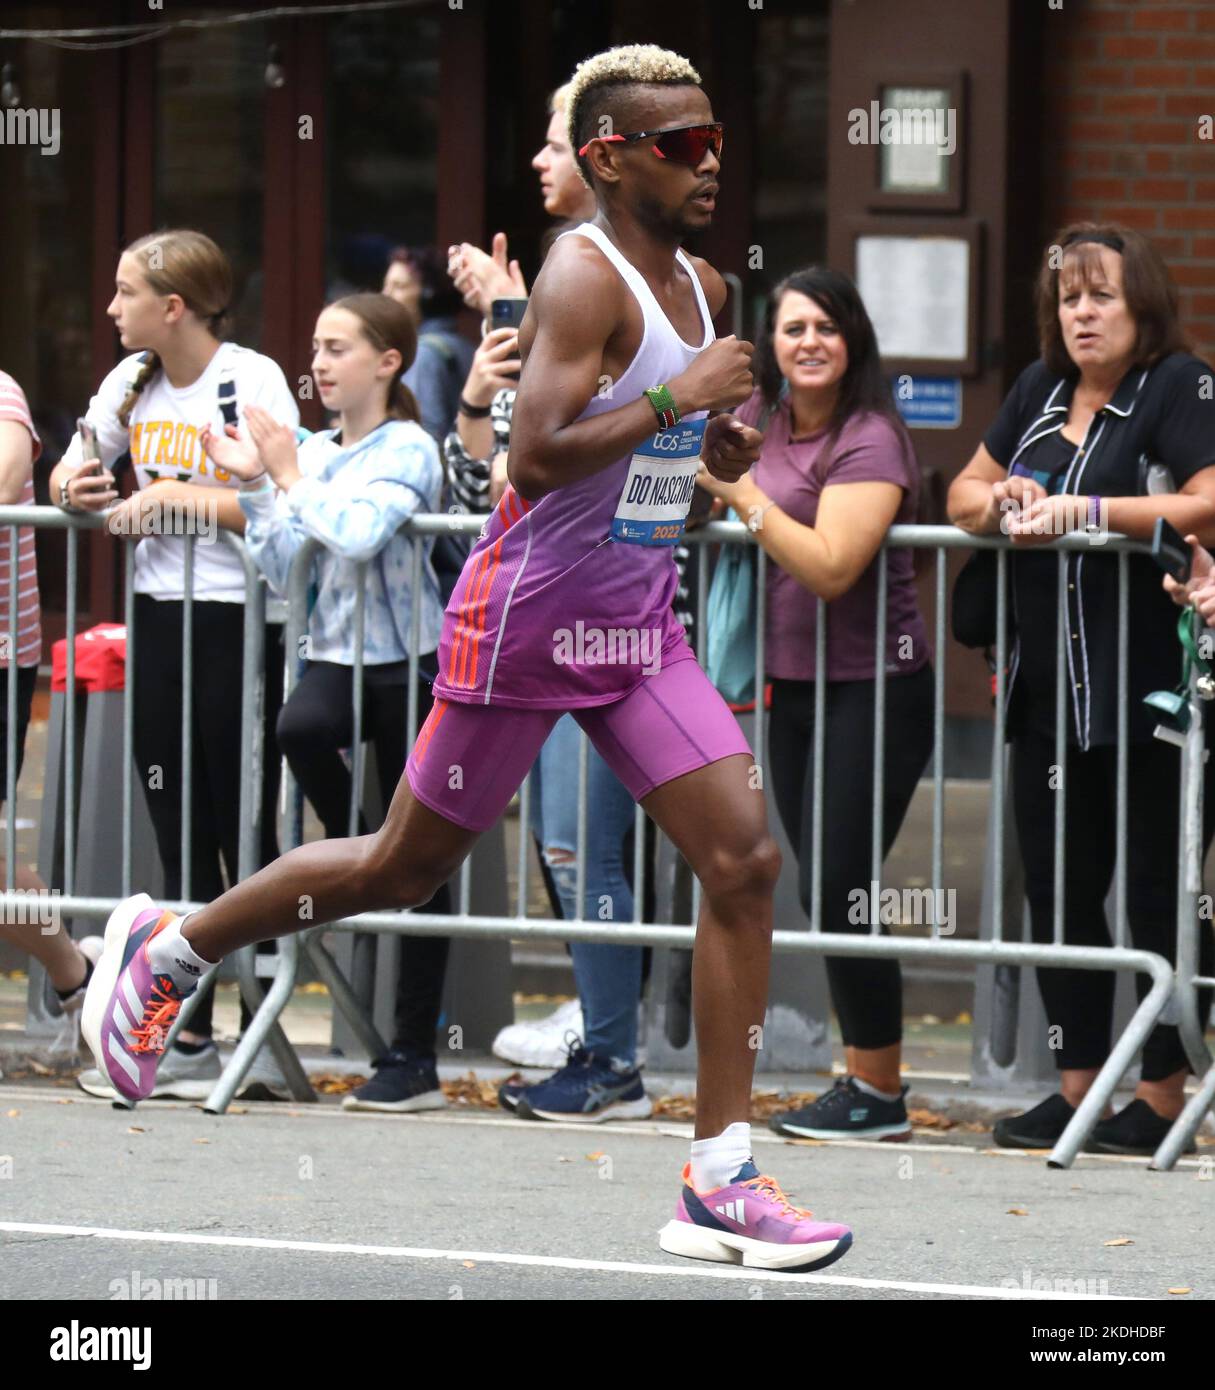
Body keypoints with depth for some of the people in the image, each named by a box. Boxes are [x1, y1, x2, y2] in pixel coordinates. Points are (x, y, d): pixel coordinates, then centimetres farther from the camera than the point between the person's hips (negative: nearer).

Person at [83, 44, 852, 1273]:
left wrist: (717, 447, 8)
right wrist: (677, 399, -26)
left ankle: (719, 1181, -6)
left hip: (638, 630, 7)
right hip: (529, 618, -7)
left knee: (745, 861, -7)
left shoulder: (698, 288, 10)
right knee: (408, 867, 6)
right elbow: (535, 457, -28)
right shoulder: (584, 278, -17)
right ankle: (165, 946, 30)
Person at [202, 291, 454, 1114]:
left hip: (408, 659, -5)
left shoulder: (408, 449, -7)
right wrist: (255, 485, -1)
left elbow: (360, 533, -26)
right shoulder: (314, 453, 11)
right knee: (302, 727, -34)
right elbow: (280, 572, 8)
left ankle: (415, 1058, 3)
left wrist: (288, 478, -16)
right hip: (337, 653, 5)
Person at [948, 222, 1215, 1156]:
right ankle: (1077, 1086, 17)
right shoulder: (1042, 390, 14)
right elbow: (965, 494, 23)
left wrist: (1085, 510, -20)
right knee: (1059, 888, 9)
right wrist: (1000, 501, -1)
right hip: (1049, 686, 7)